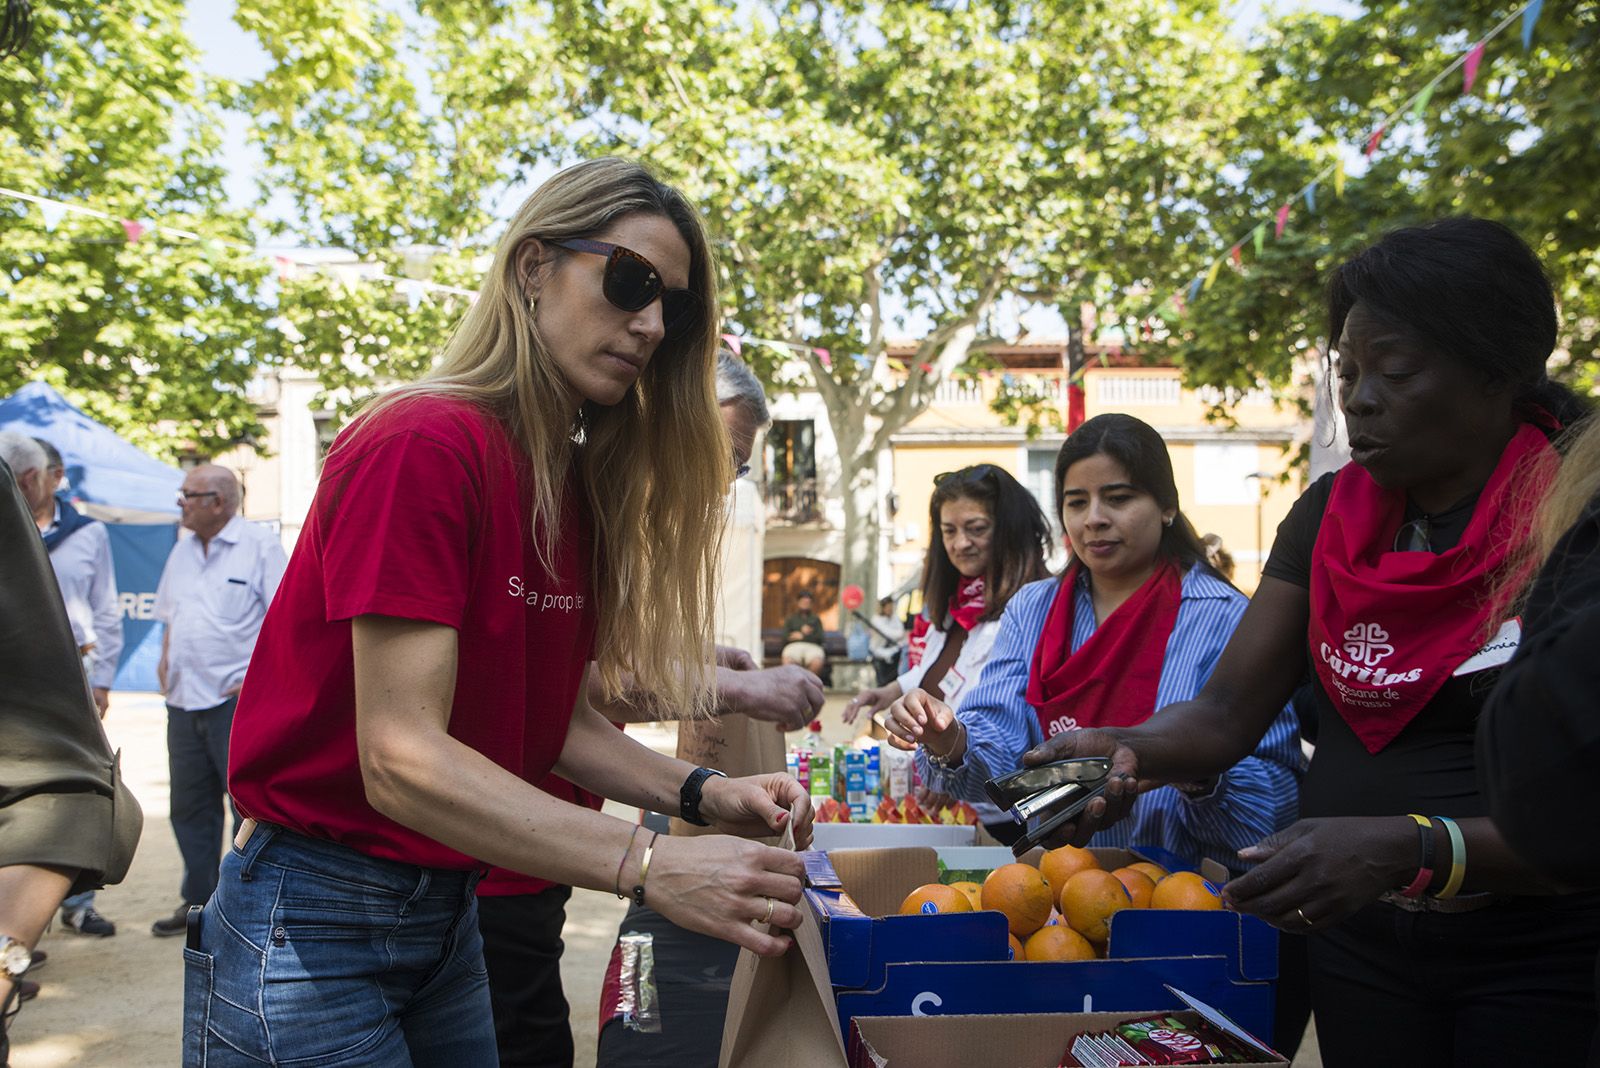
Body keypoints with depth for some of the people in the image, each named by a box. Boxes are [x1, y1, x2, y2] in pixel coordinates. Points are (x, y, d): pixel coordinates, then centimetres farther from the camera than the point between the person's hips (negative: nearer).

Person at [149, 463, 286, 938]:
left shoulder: (259, 545, -6)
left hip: (237, 701, -7)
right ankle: (197, 900, 26)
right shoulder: (183, 550, 16)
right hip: (184, 700, 7)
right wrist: (165, 660, 12)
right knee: (189, 806, 13)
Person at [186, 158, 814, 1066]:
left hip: (449, 913, 8)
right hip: (311, 921, -8)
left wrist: (700, 795, -10)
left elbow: (555, 716, 6)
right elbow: (402, 758, -28)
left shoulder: (579, 487, 5)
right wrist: (654, 868, -34)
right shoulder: (424, 446, -21)